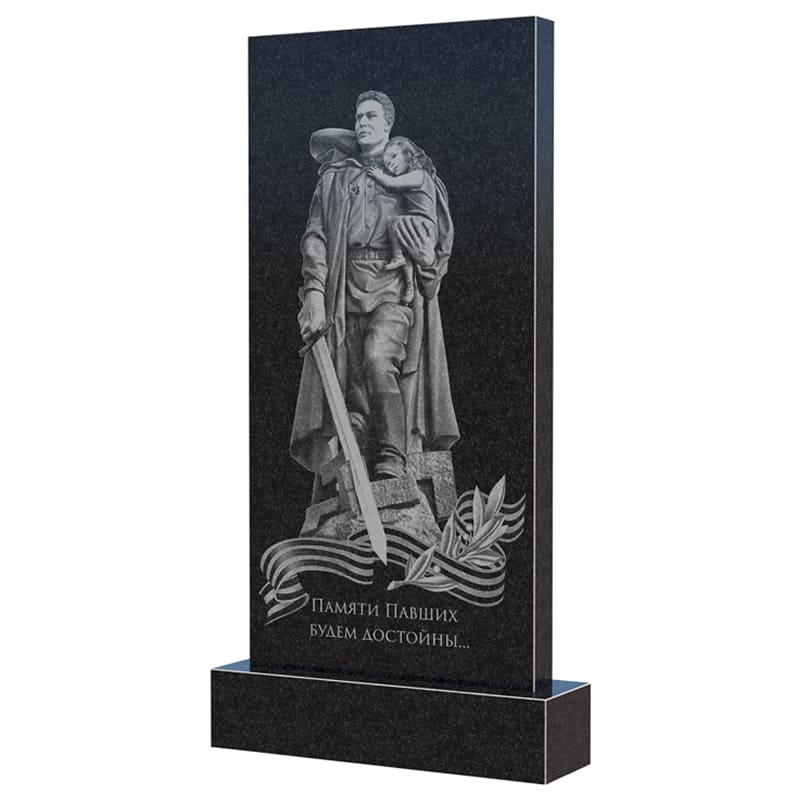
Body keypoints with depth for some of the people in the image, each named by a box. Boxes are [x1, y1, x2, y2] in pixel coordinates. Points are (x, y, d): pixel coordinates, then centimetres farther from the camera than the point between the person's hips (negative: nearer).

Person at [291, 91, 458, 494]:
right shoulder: (336, 176, 17)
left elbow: (443, 239, 21)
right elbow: (316, 236, 7)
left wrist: (427, 259, -2)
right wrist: (314, 291, -8)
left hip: (394, 287, -2)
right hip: (347, 290, 2)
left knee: (378, 359, -27)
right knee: (351, 391, -5)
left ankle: (392, 462, -27)